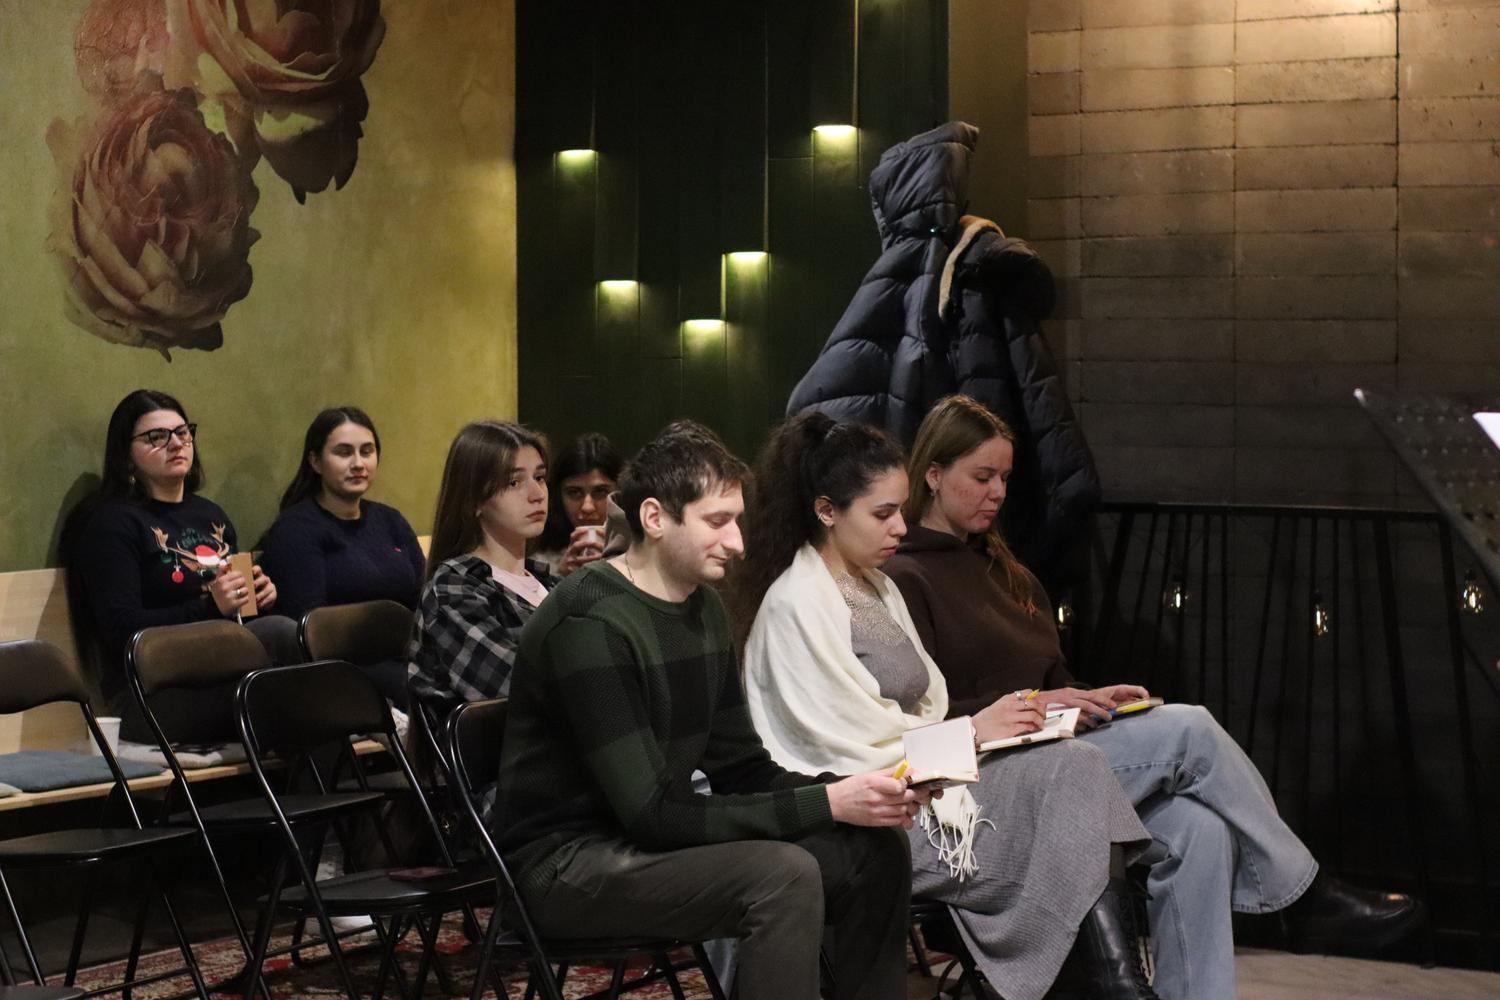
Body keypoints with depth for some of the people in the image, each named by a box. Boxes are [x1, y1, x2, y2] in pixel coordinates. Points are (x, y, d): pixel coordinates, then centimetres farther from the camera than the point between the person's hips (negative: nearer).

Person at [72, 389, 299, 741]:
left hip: (225, 678, 7)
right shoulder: (111, 523, 2)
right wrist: (211, 608, -21)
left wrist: (260, 595, 6)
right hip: (148, 695, -7)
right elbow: (121, 628, -10)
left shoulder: (211, 515, 25)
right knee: (280, 632, -30)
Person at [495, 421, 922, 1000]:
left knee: (875, 851, -3)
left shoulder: (704, 606, 7)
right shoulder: (590, 624, -22)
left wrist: (852, 793, -11)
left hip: (647, 839, 9)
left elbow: (739, 769, 8)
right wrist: (827, 804, -26)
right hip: (568, 861, -9)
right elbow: (651, 812, -25)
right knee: (783, 876, -29)